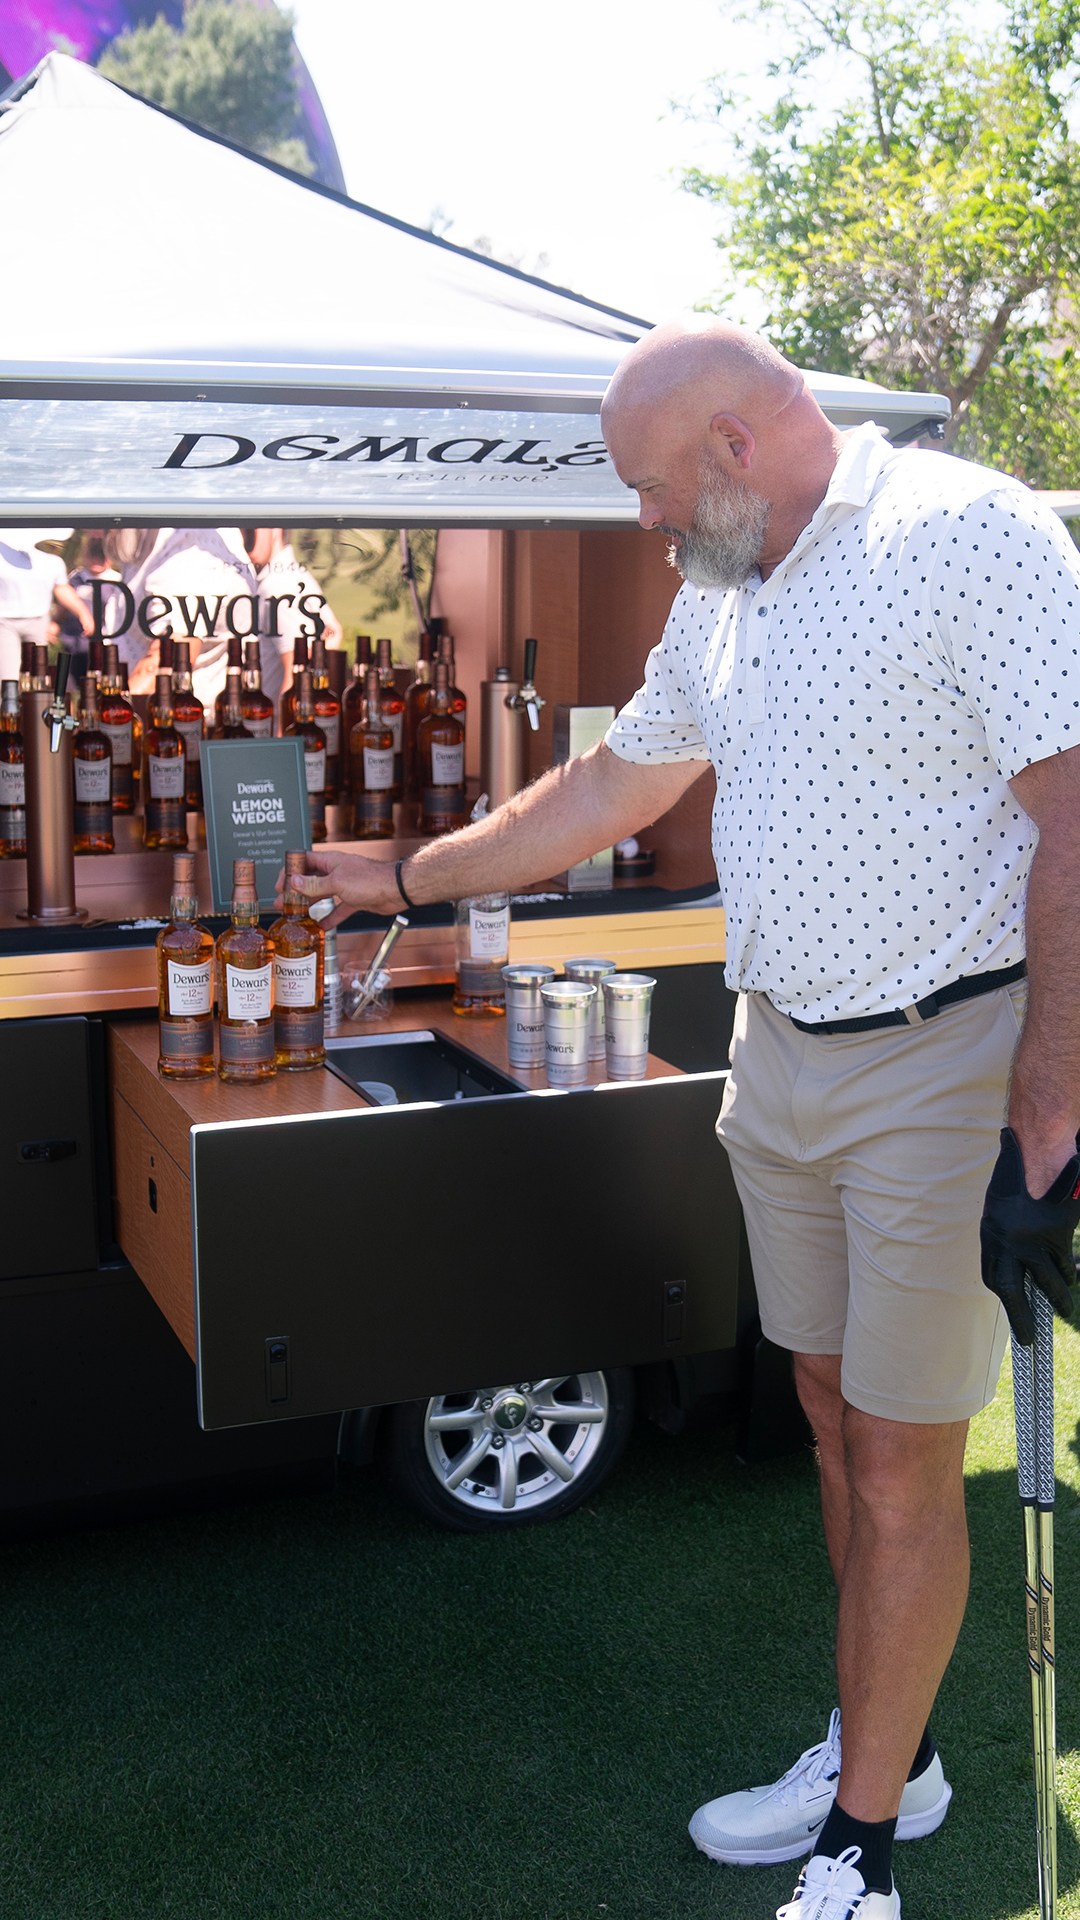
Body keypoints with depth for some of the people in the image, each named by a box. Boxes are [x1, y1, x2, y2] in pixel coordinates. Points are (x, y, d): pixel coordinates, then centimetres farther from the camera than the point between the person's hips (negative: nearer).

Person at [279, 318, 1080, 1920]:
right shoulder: (716, 601, 11)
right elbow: (607, 789, 23)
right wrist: (406, 877, 28)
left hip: (947, 1064, -7)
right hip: (779, 1055, 8)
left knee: (902, 1469, 2)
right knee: (833, 1414, 16)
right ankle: (883, 1757, 35)